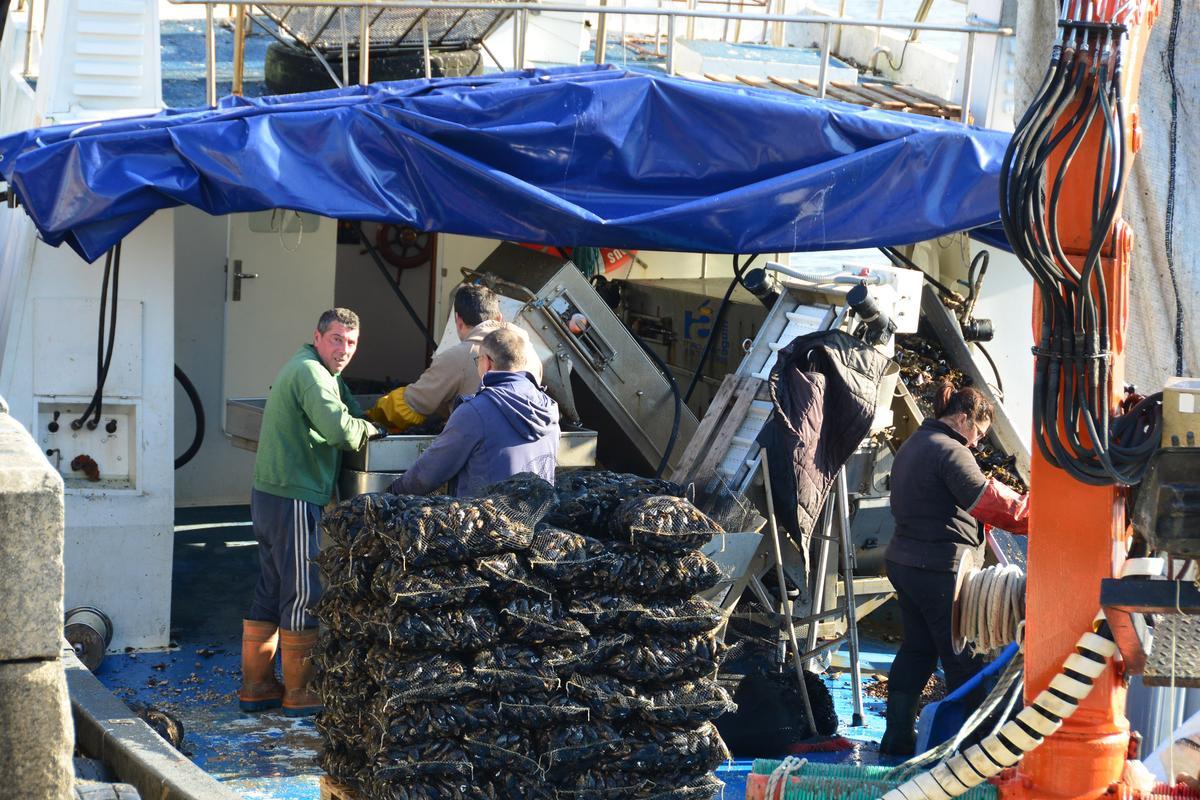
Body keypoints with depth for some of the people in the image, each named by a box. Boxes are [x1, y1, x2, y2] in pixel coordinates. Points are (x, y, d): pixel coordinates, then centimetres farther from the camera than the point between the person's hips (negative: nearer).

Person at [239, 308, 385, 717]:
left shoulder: (306, 370, 20)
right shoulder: (310, 372, -14)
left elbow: (344, 407, 26)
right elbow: (338, 427, -26)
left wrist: (359, 424, 7)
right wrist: (366, 430, -7)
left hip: (269, 495, 11)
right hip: (293, 499, -11)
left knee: (270, 594, 15)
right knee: (304, 594, -2)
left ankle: (256, 686, 21)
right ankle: (299, 692, 5)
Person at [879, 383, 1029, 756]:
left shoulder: (911, 447, 17)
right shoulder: (950, 451, -15)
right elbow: (985, 499, -21)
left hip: (903, 561, 10)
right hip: (941, 568, -10)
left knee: (916, 649, 15)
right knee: (963, 657, 0)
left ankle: (897, 735, 16)